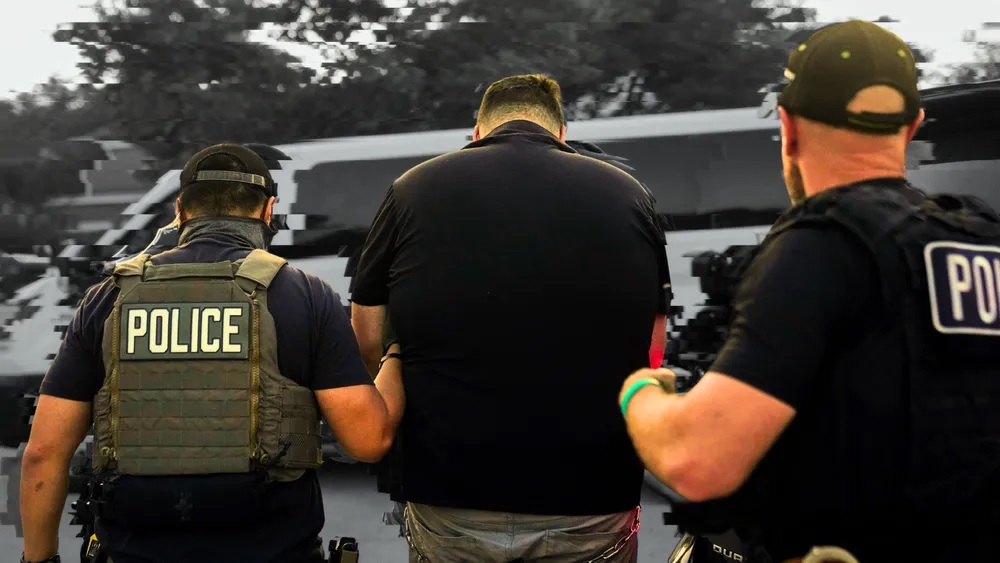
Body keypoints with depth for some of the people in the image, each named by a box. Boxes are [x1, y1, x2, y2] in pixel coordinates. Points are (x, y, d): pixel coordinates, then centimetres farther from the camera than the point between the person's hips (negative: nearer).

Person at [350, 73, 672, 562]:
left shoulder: (413, 190, -2)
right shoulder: (628, 196, 0)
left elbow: (367, 341, 4)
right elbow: (651, 355, 6)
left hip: (450, 505, 0)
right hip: (592, 508, 1)